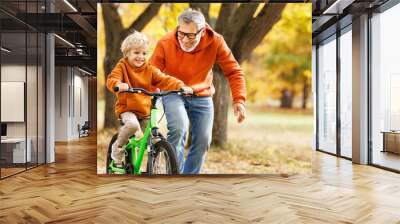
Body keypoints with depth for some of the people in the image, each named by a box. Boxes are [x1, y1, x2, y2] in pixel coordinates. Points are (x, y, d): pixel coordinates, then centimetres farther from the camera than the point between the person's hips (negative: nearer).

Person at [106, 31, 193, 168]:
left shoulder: (150, 69, 4)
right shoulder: (122, 66, -3)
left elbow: (165, 80, -7)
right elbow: (111, 80, -19)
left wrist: (181, 86, -25)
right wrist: (119, 85, -44)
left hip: (146, 110, 4)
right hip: (127, 108, -4)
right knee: (132, 124, -33)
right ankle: (118, 147, -4)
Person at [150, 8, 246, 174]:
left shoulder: (215, 42, -19)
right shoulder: (165, 43, -21)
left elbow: (234, 72, -11)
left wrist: (239, 100, -22)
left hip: (202, 96, 3)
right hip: (173, 93, -2)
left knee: (203, 140, 0)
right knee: (178, 128, -29)